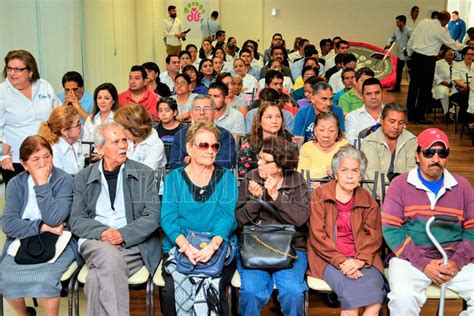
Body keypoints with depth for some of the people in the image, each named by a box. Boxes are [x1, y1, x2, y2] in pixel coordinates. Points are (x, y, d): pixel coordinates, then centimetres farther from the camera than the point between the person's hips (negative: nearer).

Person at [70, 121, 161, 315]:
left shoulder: (144, 174, 7)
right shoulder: (83, 178, 12)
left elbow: (152, 217, 0)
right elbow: (76, 220, 5)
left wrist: (123, 234, -15)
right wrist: (102, 232, -14)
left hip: (133, 243, -1)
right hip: (95, 242, 1)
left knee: (96, 280, -30)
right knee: (110, 257, -34)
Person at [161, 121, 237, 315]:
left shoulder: (226, 177, 9)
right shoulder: (174, 178, 10)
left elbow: (227, 216, -4)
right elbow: (168, 217, -2)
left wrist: (213, 245, -23)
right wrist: (186, 246, -22)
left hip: (219, 248, 0)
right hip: (179, 248, 0)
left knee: (214, 289, -27)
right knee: (173, 290, -25)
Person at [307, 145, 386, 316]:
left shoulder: (368, 201, 12)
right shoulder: (320, 195, 2)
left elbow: (374, 236, 5)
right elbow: (317, 235, -4)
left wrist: (360, 261, -13)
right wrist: (341, 261, -15)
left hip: (362, 260, 2)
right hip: (329, 259, -2)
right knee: (353, 293, -29)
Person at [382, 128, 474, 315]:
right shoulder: (400, 184, 3)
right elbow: (391, 229, -4)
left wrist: (457, 261, -8)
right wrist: (422, 263, -13)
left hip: (454, 260, 3)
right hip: (411, 258, -3)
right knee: (403, 298, -31)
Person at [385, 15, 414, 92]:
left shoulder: (409, 30, -19)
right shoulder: (397, 30, 4)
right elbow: (392, 37, 19)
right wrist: (389, 43, 1)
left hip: (408, 54, -7)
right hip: (400, 54, 7)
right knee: (398, 71, 14)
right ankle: (397, 87, 26)